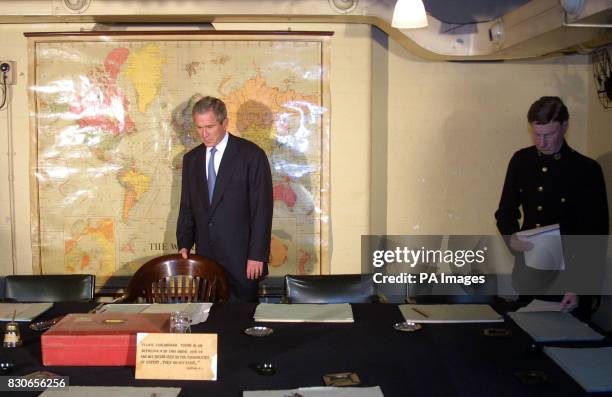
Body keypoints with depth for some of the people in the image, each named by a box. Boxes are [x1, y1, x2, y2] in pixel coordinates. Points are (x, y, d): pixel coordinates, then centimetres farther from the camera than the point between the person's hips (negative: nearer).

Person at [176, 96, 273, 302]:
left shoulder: (251, 155, -5)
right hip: (205, 257, 4)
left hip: (241, 258, -4)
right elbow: (187, 207, 16)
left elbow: (262, 208, -7)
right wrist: (184, 245, 3)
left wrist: (257, 255, -11)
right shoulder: (191, 159, 11)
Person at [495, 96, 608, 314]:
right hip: (527, 270, 4)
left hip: (567, 271, -3)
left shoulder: (587, 170, -10)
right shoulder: (521, 160, 2)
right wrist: (511, 237, -13)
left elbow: (596, 235, -10)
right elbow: (506, 211, 10)